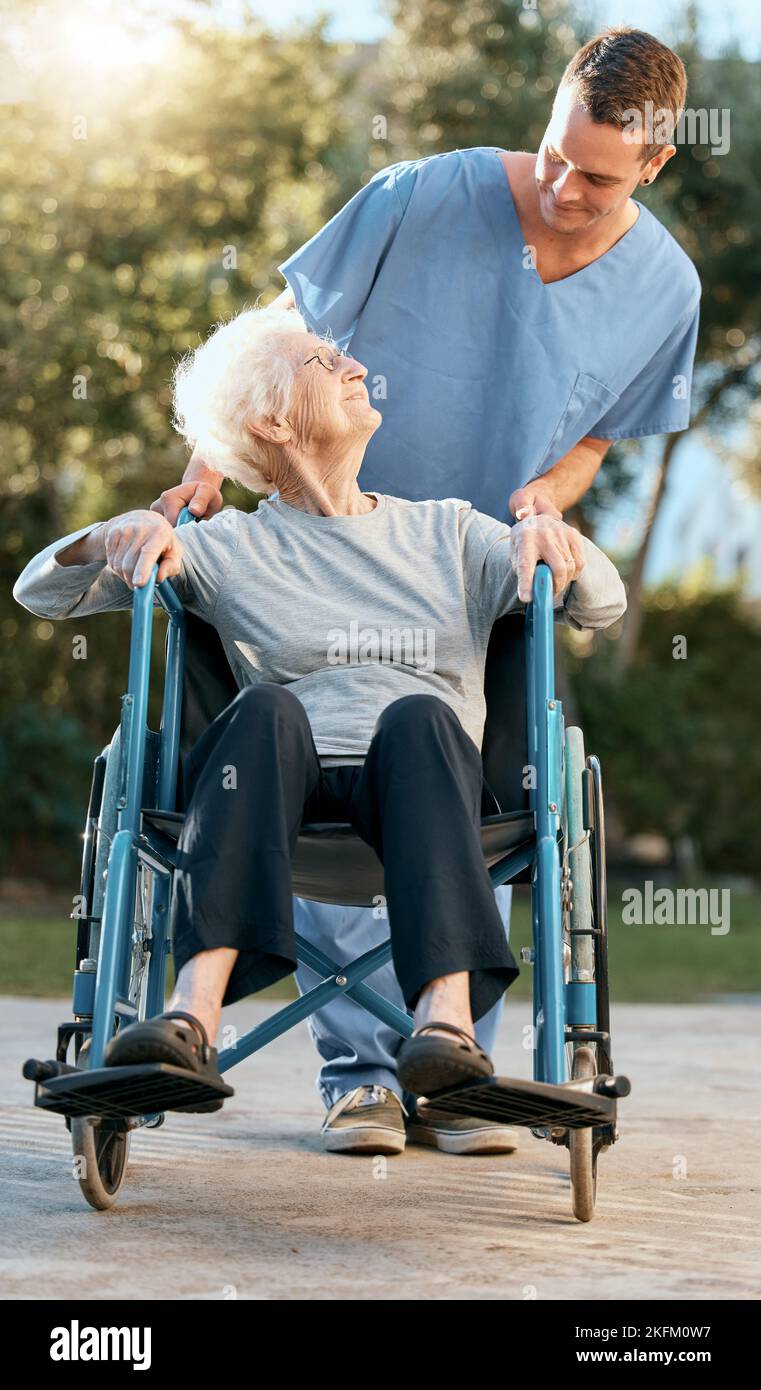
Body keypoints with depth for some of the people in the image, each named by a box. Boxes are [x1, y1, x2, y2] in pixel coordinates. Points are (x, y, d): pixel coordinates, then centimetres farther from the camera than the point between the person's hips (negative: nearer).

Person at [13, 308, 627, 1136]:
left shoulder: (447, 531, 28)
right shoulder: (231, 548, 22)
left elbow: (602, 606, 18)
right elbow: (42, 594, 19)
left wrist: (557, 540, -4)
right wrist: (113, 539, -3)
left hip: (419, 782, 1)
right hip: (291, 782, 0)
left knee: (418, 715, -34)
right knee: (267, 707, -34)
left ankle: (446, 1019, -54)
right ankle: (192, 1017, -51)